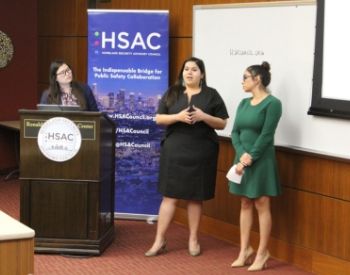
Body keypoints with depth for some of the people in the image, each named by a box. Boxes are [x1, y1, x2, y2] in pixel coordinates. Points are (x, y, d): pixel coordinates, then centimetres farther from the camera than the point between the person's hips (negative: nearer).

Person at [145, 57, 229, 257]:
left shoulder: (211, 95, 3)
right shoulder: (172, 93, 7)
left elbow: (222, 124, 2)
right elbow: (159, 119, 3)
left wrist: (203, 116, -15)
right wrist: (178, 117, -15)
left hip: (201, 153, -1)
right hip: (174, 151, 1)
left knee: (196, 197, 7)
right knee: (170, 196, 1)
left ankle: (194, 239, 18)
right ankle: (160, 240, 5)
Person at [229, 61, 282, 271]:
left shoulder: (272, 103, -10)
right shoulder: (244, 103, 10)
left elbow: (266, 135, -15)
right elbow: (235, 132, 6)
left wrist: (251, 157, -16)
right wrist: (241, 155, -10)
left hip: (261, 160, -7)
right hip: (242, 158, 7)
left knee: (261, 205, 0)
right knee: (245, 204, 11)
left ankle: (262, 252, 8)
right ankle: (245, 249, 20)